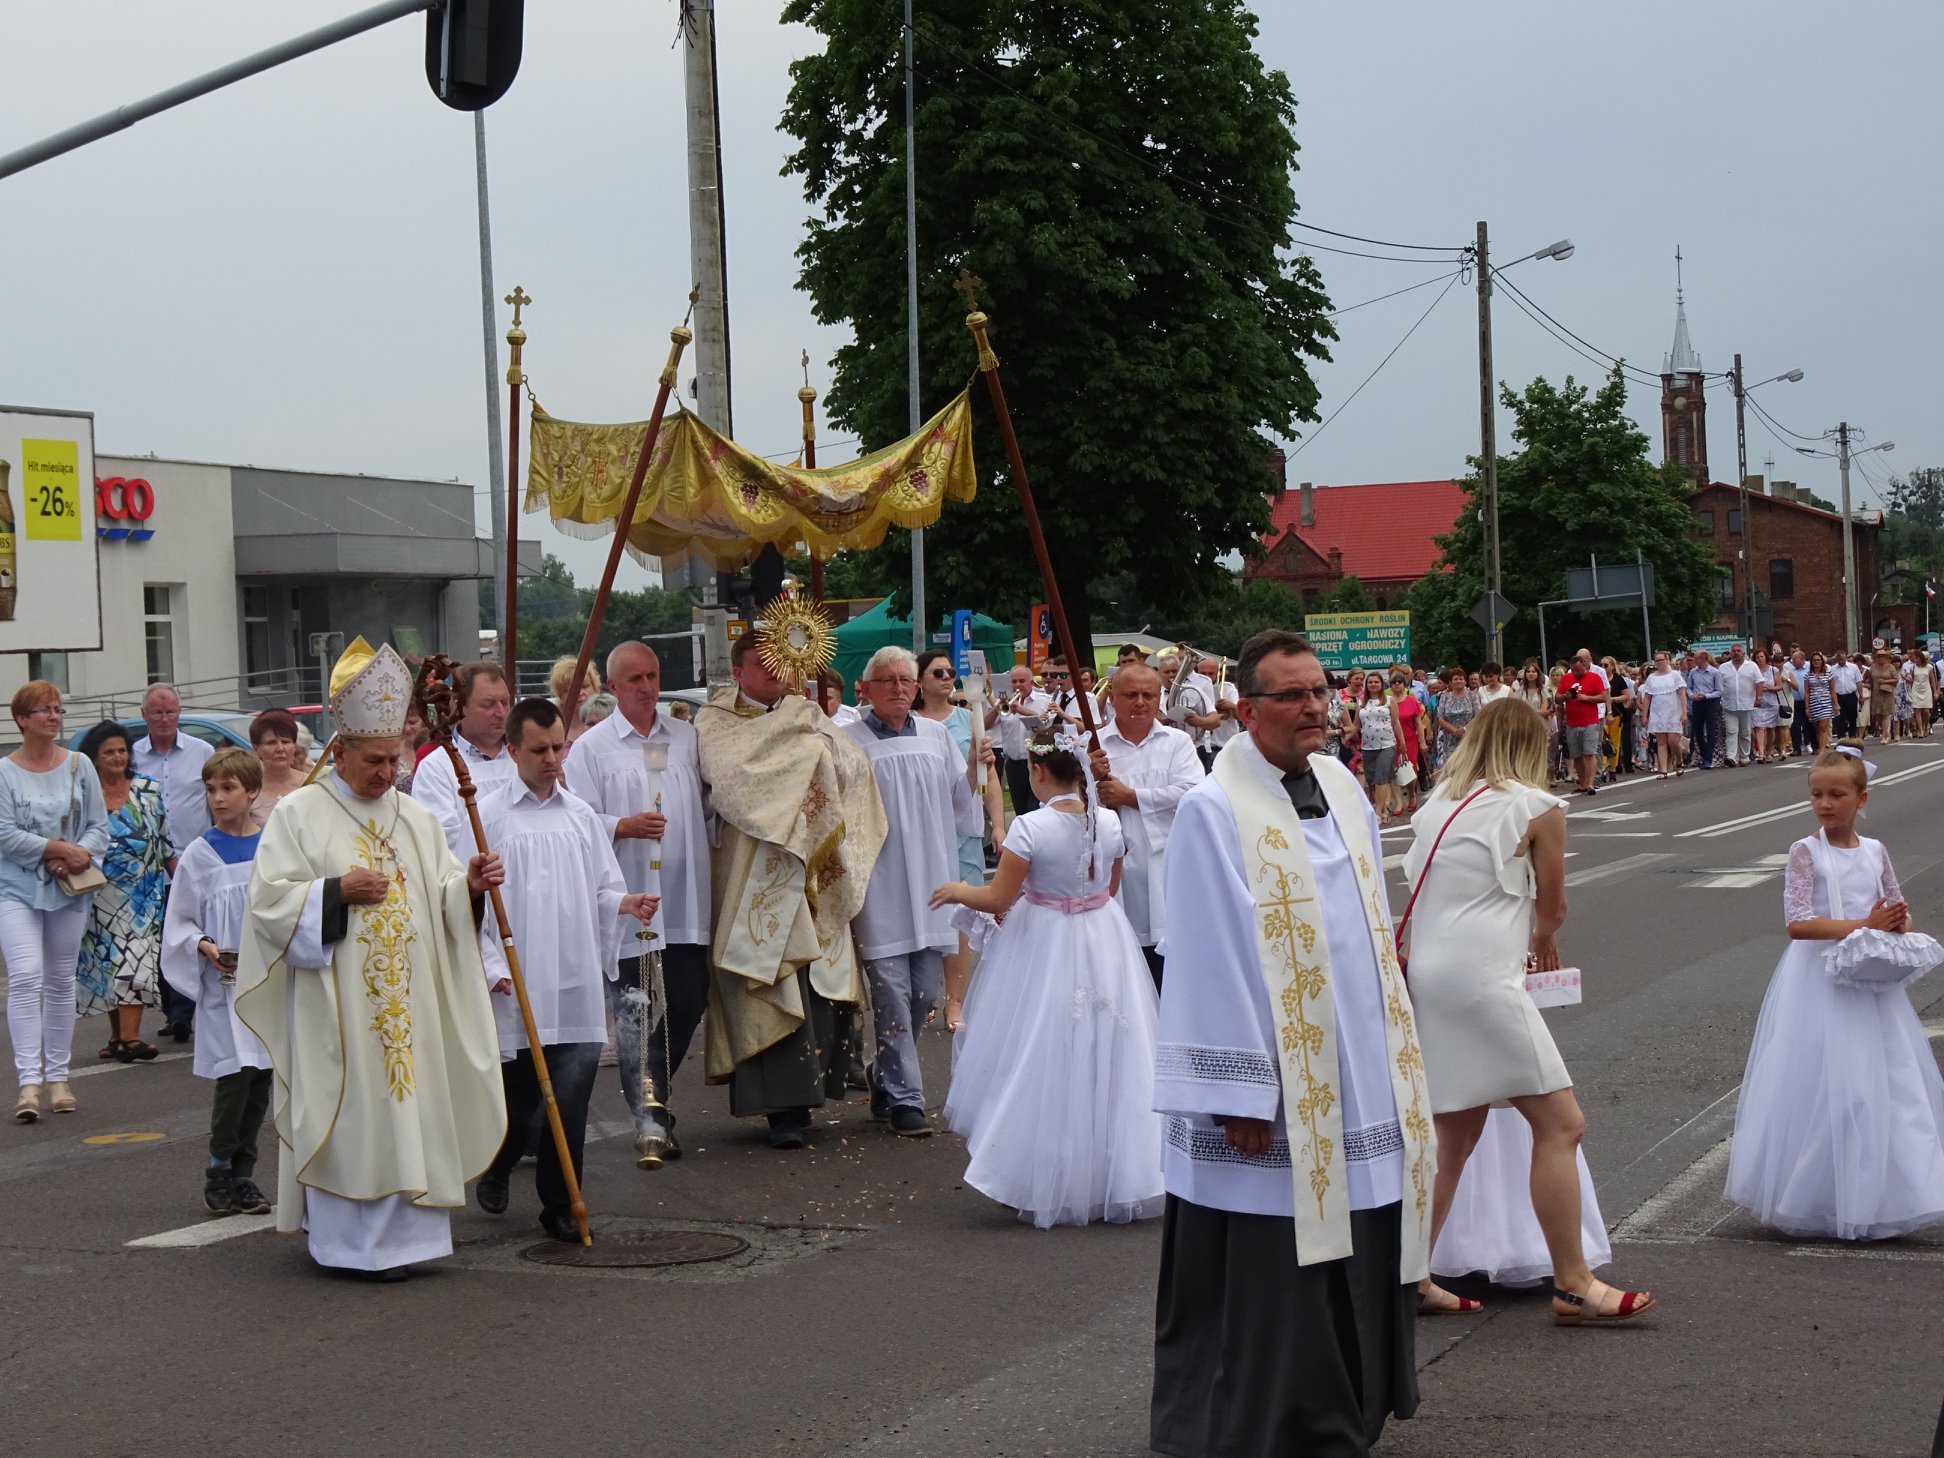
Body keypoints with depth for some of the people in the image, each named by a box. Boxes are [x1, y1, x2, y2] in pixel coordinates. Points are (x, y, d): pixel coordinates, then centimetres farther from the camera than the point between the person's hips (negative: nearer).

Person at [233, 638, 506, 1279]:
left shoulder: (416, 818, 14)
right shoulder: (299, 813, -1)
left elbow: (442, 901, 14)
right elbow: (268, 898, -6)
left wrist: (469, 885, -7)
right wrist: (339, 889, -16)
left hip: (409, 1003, 5)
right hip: (334, 1004, -5)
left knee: (407, 1102, 3)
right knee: (345, 1112, -6)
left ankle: (399, 1232, 9)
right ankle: (346, 1236, 1)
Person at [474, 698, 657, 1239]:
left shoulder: (581, 816, 12)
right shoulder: (489, 817, -1)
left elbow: (602, 890, 15)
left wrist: (626, 903, -7)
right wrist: (493, 968, -11)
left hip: (577, 984, 3)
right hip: (516, 988, -3)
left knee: (571, 1101, -2)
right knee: (518, 1097, 8)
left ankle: (560, 1206, 8)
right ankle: (496, 1170, 38)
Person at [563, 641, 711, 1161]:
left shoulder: (687, 737, 13)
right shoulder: (591, 747, 1)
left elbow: (709, 802, 22)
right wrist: (623, 827, -19)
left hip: (684, 897, 4)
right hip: (627, 900, -4)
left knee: (689, 1000, 6)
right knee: (632, 1010, -4)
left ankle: (654, 1094, 27)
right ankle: (650, 1118, 0)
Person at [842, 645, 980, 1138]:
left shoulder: (937, 737, 12)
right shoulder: (849, 743, -2)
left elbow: (961, 808, 20)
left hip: (931, 883, 5)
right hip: (879, 888, -5)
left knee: (926, 990, 8)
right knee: (891, 990, -6)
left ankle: (885, 1080, 26)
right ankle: (904, 1098, 1)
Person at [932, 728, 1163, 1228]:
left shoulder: (1030, 828, -20)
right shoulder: (1109, 824, -4)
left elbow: (998, 897, -16)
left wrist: (957, 891, 2)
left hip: (1045, 945, -4)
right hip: (1104, 944, 5)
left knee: (1045, 1066, 7)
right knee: (1102, 1062, 13)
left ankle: (1049, 1185, 12)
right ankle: (1115, 1176, 20)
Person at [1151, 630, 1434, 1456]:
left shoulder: (1343, 790, 9)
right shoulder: (1214, 812, -14)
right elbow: (1210, 962, -15)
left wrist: (1395, 1045, 17)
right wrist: (1237, 1095, -17)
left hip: (1359, 1076, 7)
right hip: (1276, 1090, -7)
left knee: (1358, 1260, 15)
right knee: (1271, 1277, 0)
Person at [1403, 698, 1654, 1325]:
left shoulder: (1439, 803, 17)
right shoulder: (1537, 808, 0)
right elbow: (1552, 907, 9)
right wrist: (1544, 938, 34)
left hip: (1426, 971, 8)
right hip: (1480, 975, -8)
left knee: (1456, 1134, 16)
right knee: (1560, 1124, -3)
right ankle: (1573, 1285, -3)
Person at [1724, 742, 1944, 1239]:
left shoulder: (1875, 852, 7)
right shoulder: (1807, 853, -6)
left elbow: (1900, 915, 15)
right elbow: (1798, 923, -16)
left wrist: (1896, 934, -9)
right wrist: (1862, 927, -21)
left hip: (1870, 982, 5)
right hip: (1820, 981, -4)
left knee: (1885, 1083, 4)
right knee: (1820, 1087, -5)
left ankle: (1875, 1199, 14)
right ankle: (1818, 1202, 6)